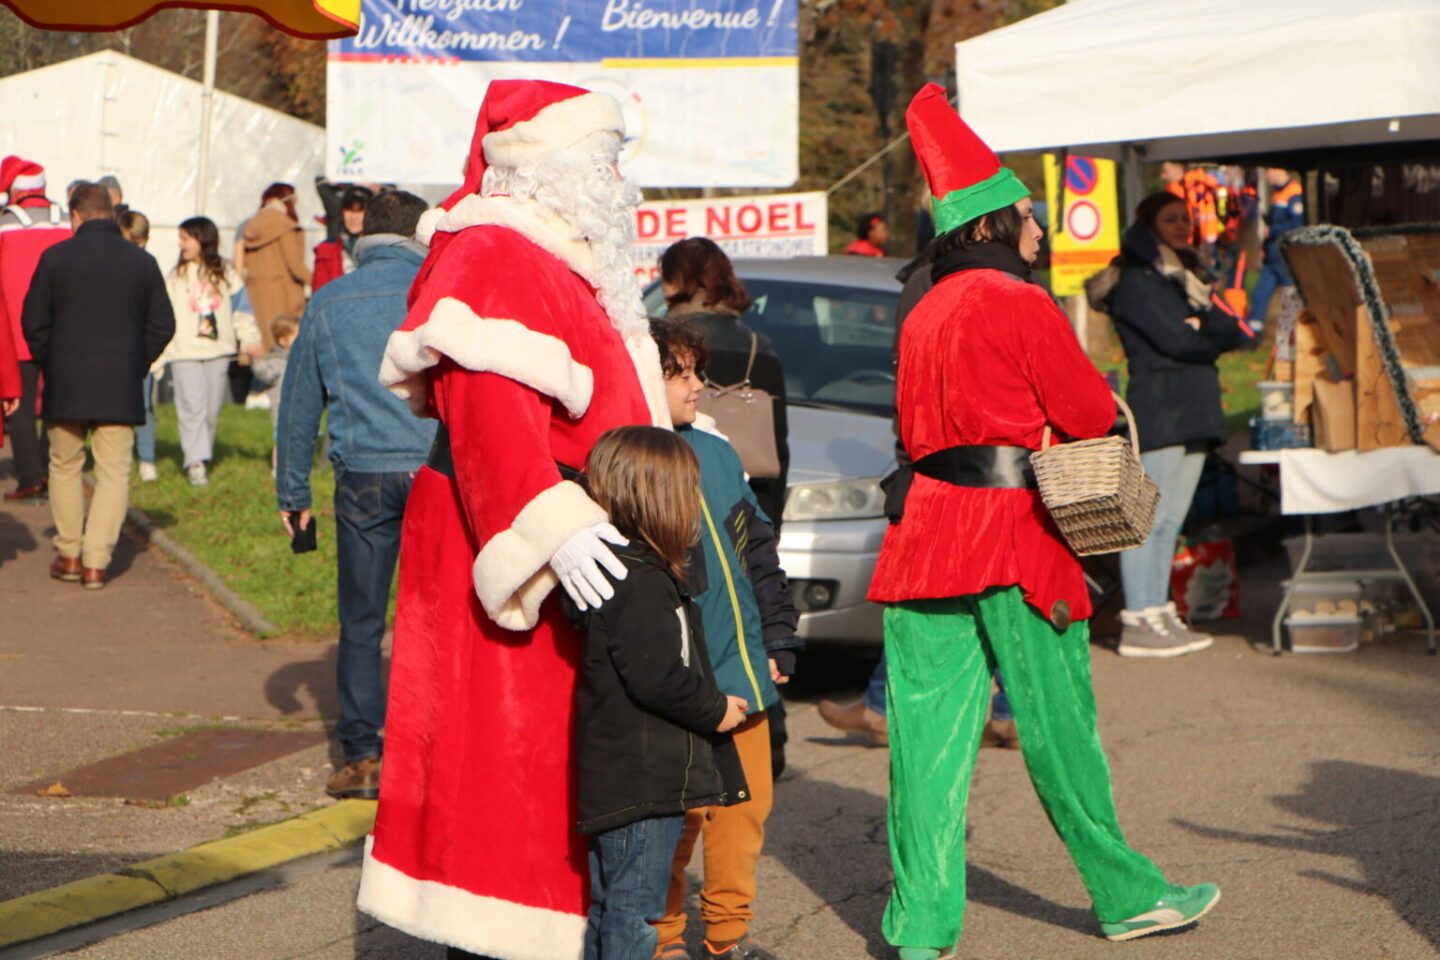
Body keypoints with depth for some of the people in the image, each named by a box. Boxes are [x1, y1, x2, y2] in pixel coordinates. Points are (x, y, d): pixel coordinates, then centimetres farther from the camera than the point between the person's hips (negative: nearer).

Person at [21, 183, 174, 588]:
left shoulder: (55, 257, -3)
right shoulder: (143, 262, 2)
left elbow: (34, 322, -1)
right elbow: (163, 325, 4)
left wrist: (48, 365, 13)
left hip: (66, 387, 0)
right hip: (121, 388, 0)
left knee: (65, 467, 15)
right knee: (114, 472, 4)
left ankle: (68, 554, 17)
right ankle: (96, 561, -4)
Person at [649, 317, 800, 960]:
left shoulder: (717, 454, 13)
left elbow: (757, 551, 20)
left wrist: (777, 639, 14)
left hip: (744, 671, 7)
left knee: (747, 801, 10)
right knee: (675, 815, -1)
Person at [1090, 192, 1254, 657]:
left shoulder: (1185, 278, 23)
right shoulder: (1138, 281, -4)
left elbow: (1228, 329, 11)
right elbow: (1173, 339, -15)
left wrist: (1201, 327, -10)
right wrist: (1217, 334, 2)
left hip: (1192, 410, 9)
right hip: (1157, 409, -9)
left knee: (1171, 519, 8)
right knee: (1149, 518, -9)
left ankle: (1160, 614, 11)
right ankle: (1138, 623, -9)